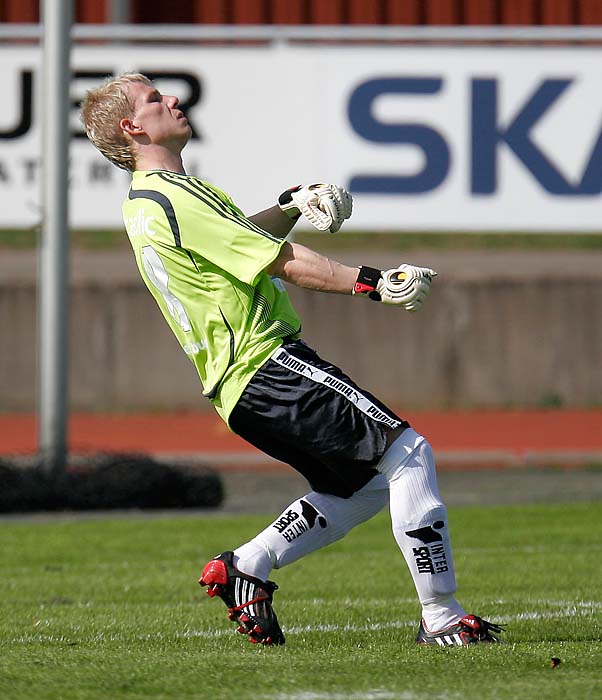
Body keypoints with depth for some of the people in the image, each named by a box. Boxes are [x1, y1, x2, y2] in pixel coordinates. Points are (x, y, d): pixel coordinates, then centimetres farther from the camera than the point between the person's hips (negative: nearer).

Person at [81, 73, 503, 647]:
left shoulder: (145, 202, 17)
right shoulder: (172, 199, -14)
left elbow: (238, 237, 33)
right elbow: (284, 261, -17)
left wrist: (289, 207, 15)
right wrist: (371, 283, -17)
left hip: (237, 387, 11)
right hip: (269, 367, -11)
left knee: (364, 485, 19)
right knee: (407, 452, -12)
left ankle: (244, 568, 17)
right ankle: (441, 617, -13)